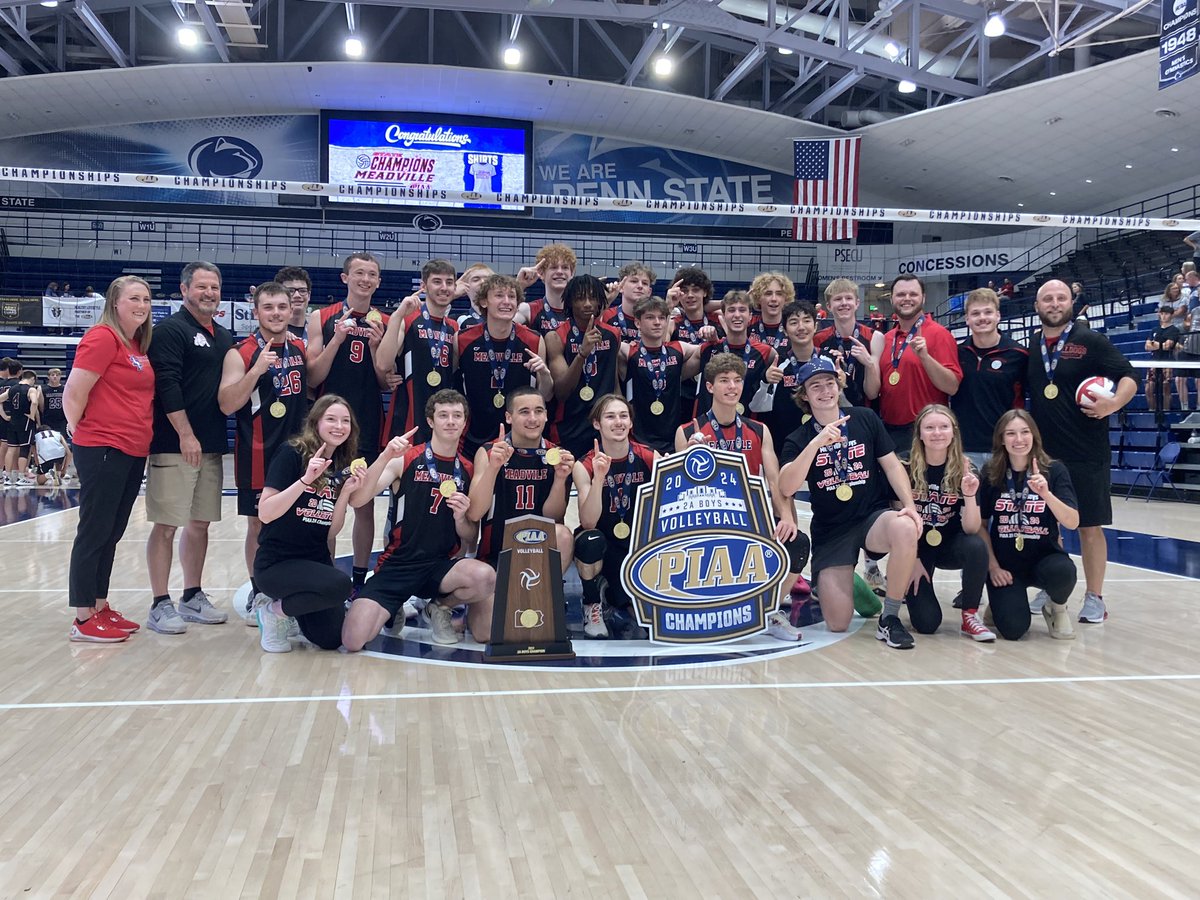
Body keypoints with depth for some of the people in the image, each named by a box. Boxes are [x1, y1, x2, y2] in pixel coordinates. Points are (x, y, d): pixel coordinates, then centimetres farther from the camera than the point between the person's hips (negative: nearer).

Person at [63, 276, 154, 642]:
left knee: (112, 533, 14)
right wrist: (81, 430, -2)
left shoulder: (140, 345, 14)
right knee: (94, 532, -2)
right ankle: (83, 619, 5)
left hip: (134, 451, 8)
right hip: (103, 449, -8)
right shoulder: (102, 338, -11)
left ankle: (99, 607, 24)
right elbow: (74, 392, -14)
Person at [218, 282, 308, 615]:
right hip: (259, 454, -5)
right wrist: (257, 370, -29)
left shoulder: (300, 346, 7)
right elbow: (226, 405, -17)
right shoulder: (241, 353, -9)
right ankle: (258, 594, 19)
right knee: (259, 525, 5)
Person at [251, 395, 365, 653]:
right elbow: (265, 513, -19)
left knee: (331, 639, -3)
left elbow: (331, 532, 2)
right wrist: (305, 480, -27)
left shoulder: (342, 468, 7)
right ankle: (274, 610, -4)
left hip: (316, 561, 6)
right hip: (276, 563, -6)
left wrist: (346, 492, -11)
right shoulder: (291, 453, -10)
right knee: (339, 585, -32)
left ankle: (290, 605, 24)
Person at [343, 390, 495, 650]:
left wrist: (461, 517, -11)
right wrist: (385, 457, -25)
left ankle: (440, 608, 3)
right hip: (397, 564, -2)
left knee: (485, 577, -33)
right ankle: (397, 610, 15)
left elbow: (470, 541, 11)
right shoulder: (405, 460, -1)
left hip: (442, 564, 2)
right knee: (353, 640, -21)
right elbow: (357, 500, -13)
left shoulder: (469, 470, 7)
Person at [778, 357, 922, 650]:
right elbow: (786, 488, -18)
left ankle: (889, 618, -16)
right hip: (830, 530, 0)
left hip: (873, 516, 1)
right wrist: (816, 443, -28)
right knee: (838, 623, -11)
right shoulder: (798, 439, -2)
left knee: (905, 528, -37)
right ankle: (848, 580, 26)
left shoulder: (865, 419, 2)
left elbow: (892, 465, 3)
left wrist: (910, 505, -13)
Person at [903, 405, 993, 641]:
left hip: (950, 546, 2)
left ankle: (970, 617, -13)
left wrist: (970, 495, -32)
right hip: (915, 548, -2)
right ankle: (910, 588, 20)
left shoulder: (965, 470, -10)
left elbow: (971, 529, -16)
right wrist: (913, 559, -7)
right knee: (927, 623, -16)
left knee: (976, 546, -34)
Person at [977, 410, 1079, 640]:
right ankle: (1001, 600, 18)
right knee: (1013, 629, -20)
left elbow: (1072, 523, -15)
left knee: (1063, 571, -36)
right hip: (1005, 564, 0)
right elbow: (980, 524, 4)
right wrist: (992, 566, -3)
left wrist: (1046, 494, -30)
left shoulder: (1054, 470, -5)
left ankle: (1057, 608, 1)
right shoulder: (991, 474, -2)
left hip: (1045, 557, 0)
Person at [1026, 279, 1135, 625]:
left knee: (1090, 525, 3)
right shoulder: (1029, 346, 8)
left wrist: (1114, 403, -24)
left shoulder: (1091, 342, -3)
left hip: (1086, 453, -3)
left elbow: (1128, 377, -5)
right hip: (1041, 453, 4)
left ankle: (1094, 598, 13)